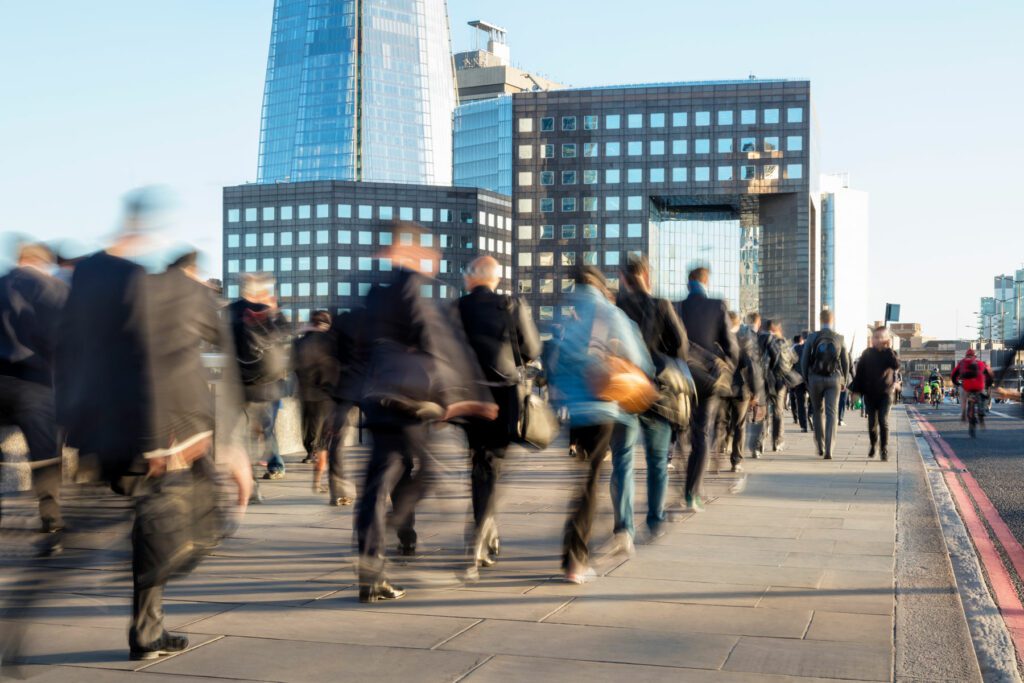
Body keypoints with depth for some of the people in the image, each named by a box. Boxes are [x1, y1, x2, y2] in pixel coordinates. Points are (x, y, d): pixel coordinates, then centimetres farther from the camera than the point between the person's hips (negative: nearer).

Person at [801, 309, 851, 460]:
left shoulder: (812, 337, -3)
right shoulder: (839, 339, -1)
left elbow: (804, 361, -2)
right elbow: (845, 362, 3)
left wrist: (806, 380, 8)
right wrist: (844, 381, 14)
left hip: (815, 379, 0)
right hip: (834, 379, 0)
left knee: (818, 411, 17)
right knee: (832, 413, -1)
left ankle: (820, 447, 21)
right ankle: (828, 450, -11)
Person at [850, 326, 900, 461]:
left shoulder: (890, 354, -1)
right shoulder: (867, 353, 2)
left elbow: (896, 366, -21)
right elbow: (859, 372, 4)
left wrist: (888, 349, -18)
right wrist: (856, 389, 1)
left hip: (886, 393, -2)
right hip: (869, 393, 2)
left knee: (883, 421, -10)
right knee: (872, 422, 8)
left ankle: (884, 449, -3)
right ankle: (873, 444, 30)